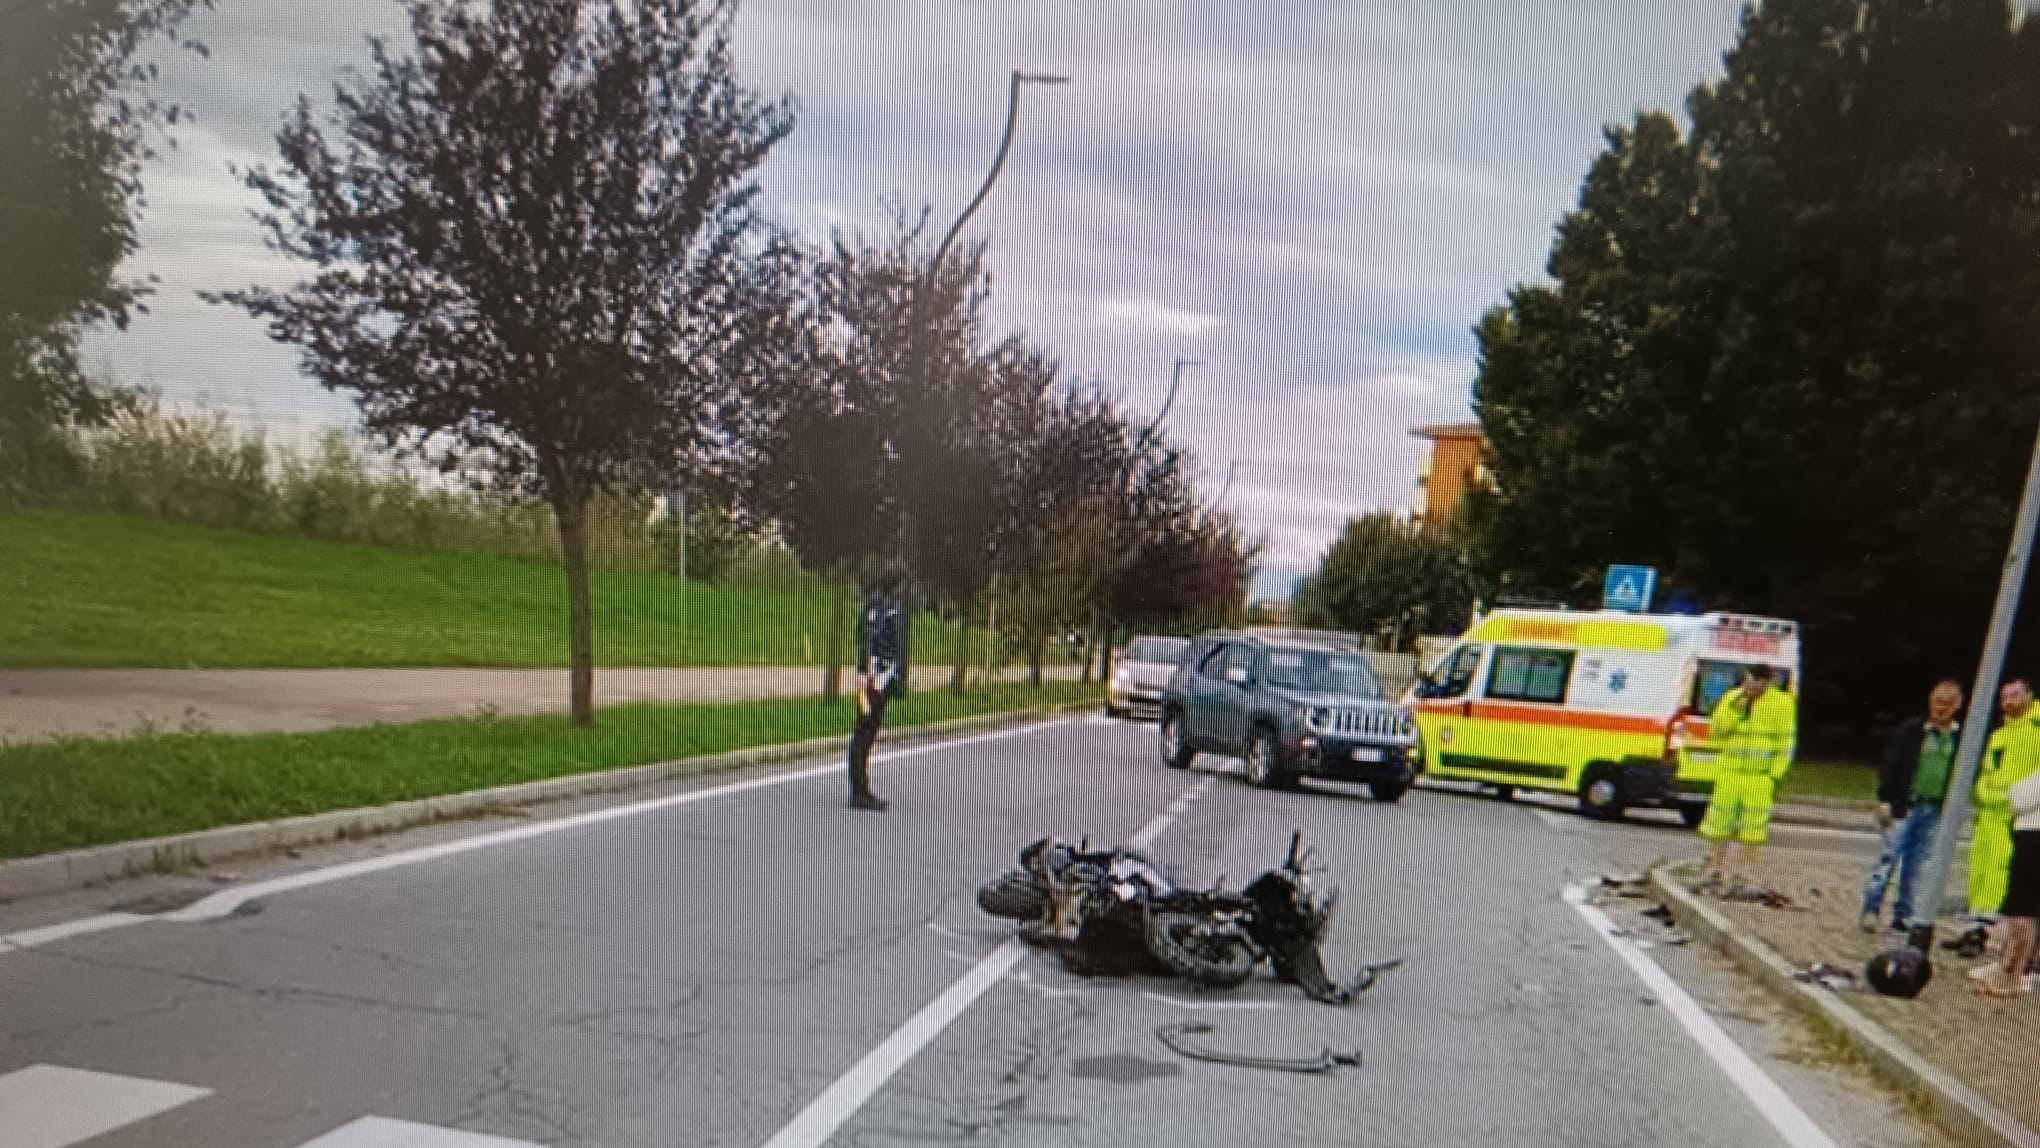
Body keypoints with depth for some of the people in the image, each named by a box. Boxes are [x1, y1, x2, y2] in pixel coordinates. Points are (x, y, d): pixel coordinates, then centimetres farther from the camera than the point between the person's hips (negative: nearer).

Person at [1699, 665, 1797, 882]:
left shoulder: (1782, 703, -1)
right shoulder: (1732, 698, 7)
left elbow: (1786, 742, 0)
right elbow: (1717, 733, 1)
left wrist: (1775, 775, -6)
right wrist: (1735, 708, -11)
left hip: (1761, 776, -3)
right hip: (1730, 772, 3)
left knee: (1755, 827, -6)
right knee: (1719, 823, 4)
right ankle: (1715, 867, 16)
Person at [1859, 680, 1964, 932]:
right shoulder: (1910, 730, -3)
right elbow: (1889, 766, -3)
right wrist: (1884, 800, -8)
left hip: (1937, 810, 3)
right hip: (1904, 805, -3)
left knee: (1918, 864, 7)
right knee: (1890, 856, -5)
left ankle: (1904, 914, 14)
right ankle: (1871, 908, 1)